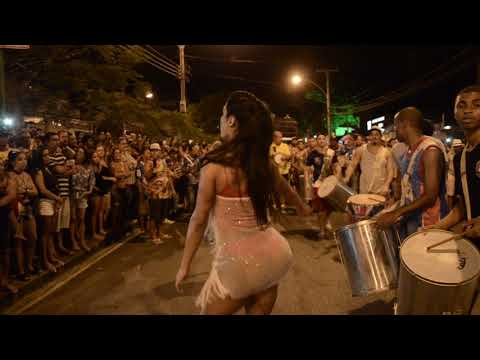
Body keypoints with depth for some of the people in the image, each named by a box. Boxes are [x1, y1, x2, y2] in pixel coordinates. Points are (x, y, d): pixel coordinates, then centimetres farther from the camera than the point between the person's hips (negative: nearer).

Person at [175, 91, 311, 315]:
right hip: (273, 252, 6)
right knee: (259, 312, 24)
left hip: (238, 261, -6)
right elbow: (287, 191, 21)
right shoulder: (265, 164, 1)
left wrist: (184, 265, 4)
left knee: (210, 310, 18)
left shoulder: (214, 168, -16)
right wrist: (302, 208, 44)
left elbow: (198, 221, -9)